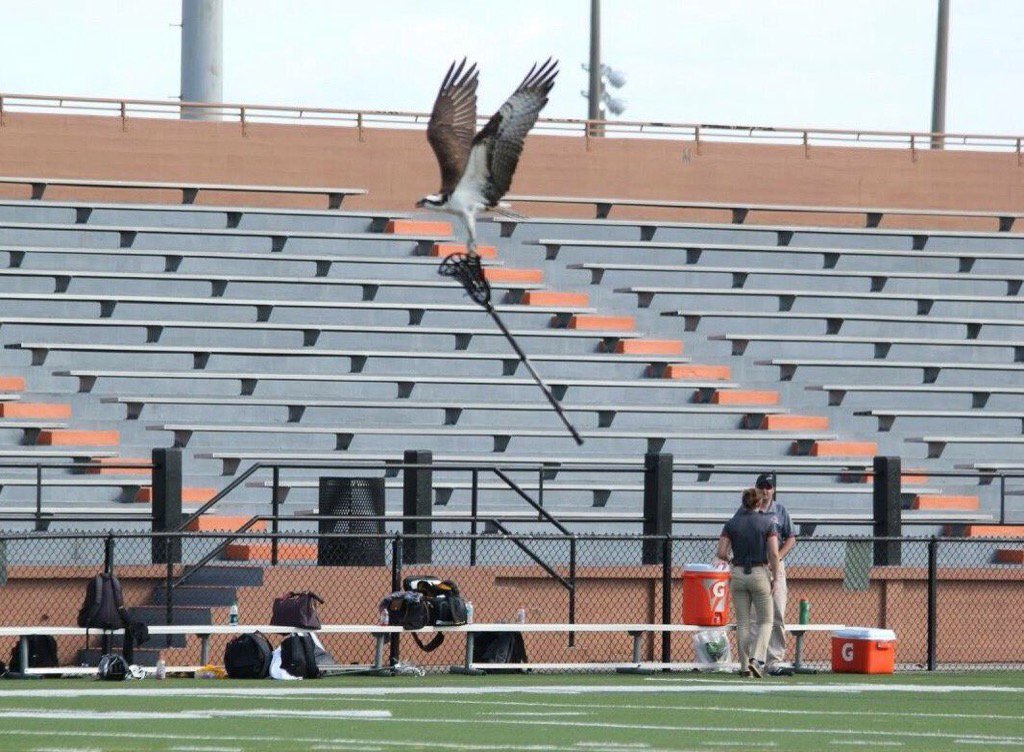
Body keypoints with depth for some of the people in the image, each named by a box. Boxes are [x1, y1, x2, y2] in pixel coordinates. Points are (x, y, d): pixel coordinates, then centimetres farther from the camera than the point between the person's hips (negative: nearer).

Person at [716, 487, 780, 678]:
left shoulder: (731, 524, 1)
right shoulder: (767, 523, -4)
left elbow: (721, 553, -5)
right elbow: (774, 553, -10)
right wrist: (774, 577, -1)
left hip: (738, 574, 2)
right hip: (760, 574, -2)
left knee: (742, 623, 10)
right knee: (765, 621, 7)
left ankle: (745, 665, 7)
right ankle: (756, 659, -13)